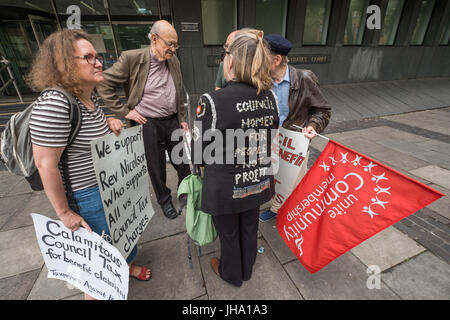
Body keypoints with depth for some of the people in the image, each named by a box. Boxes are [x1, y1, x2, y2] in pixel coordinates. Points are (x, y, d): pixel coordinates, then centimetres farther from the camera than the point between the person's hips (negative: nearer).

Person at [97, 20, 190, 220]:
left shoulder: (174, 61, 6)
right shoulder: (131, 58, -9)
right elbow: (104, 85, -5)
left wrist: (182, 119, 12)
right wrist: (124, 111, -10)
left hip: (172, 121, 4)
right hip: (148, 124, -4)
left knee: (183, 163, 11)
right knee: (156, 168, 9)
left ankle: (186, 195, 36)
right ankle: (164, 201, 33)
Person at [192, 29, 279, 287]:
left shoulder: (213, 102, -25)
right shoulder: (270, 97, -8)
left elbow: (198, 155, -16)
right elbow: (270, 140, 4)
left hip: (226, 187, -5)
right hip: (259, 182, 5)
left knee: (229, 234, 22)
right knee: (250, 228, 28)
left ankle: (231, 274, 53)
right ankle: (247, 270, 57)